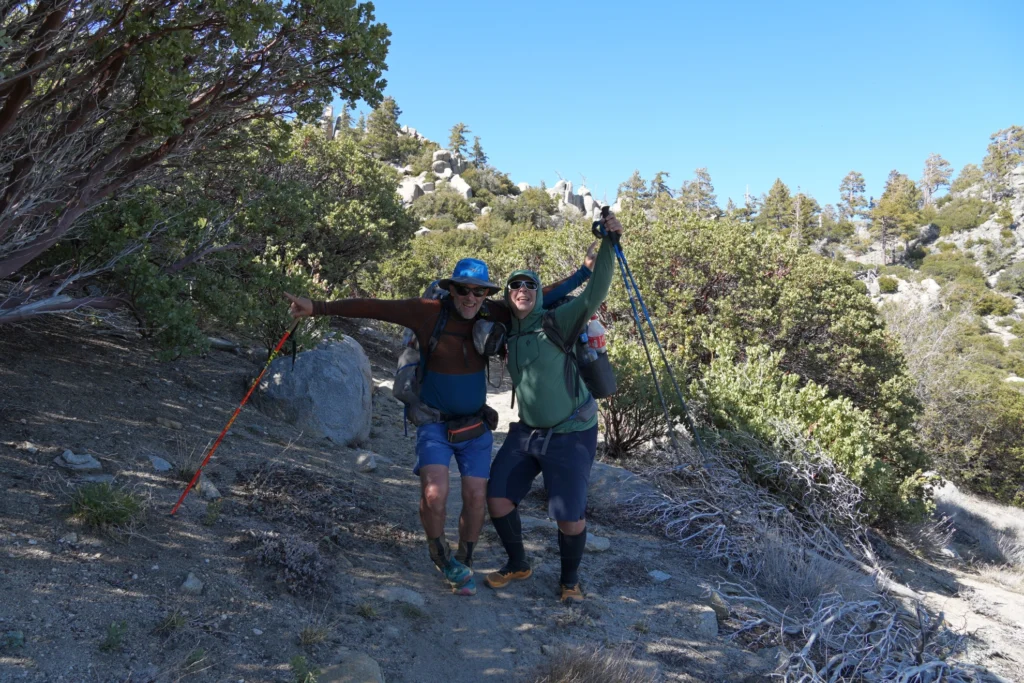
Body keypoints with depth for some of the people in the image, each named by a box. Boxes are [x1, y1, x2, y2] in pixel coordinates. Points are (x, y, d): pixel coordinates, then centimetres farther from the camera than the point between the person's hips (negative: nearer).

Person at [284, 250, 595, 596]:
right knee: (435, 494, -19)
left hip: (476, 425, 3)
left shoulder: (492, 315, -7)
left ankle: (463, 565, 28)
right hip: (435, 422, -3)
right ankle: (439, 554, 12)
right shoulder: (428, 313, -16)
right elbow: (372, 307, -19)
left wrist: (584, 272, 1)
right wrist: (318, 307, -25)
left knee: (476, 498, 2)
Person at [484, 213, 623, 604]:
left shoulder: (558, 322, -15)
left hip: (571, 435, -6)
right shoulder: (509, 333, 4)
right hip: (527, 432, 6)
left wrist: (609, 243, -36)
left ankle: (570, 580, 25)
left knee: (570, 517, -5)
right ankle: (517, 565, 30)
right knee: (497, 498, 4)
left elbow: (595, 293, -29)